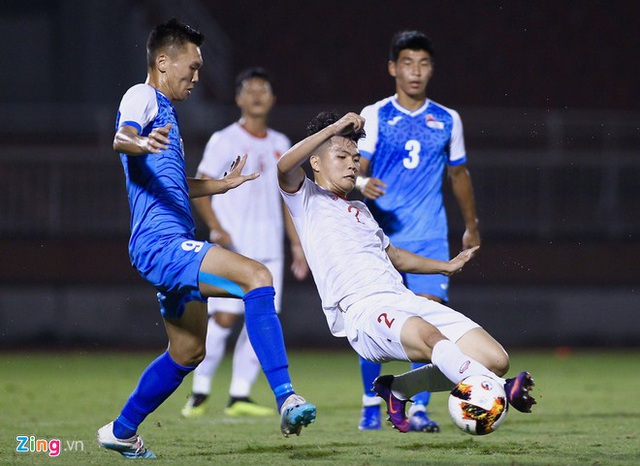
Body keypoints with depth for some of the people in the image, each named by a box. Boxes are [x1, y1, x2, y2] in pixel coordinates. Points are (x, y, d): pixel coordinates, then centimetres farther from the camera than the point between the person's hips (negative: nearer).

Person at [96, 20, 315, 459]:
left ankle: (121, 431, 30)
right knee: (256, 276, -26)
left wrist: (223, 184, 41)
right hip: (161, 241, -11)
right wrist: (137, 143, -50)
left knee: (188, 351, 18)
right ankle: (286, 398, -34)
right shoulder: (142, 97, -4)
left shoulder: (166, 109, 26)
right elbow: (121, 137, -28)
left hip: (174, 245, 11)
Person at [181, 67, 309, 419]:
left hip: (269, 251, 5)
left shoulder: (280, 145, 15)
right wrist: (217, 228, -19)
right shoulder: (224, 141, -1)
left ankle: (239, 397, 3)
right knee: (223, 317, -10)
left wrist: (296, 245, 15)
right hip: (231, 248, -5)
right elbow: (199, 190, -5)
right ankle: (200, 393, 2)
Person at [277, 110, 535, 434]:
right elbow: (285, 167, -11)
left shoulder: (359, 210, 33)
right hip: (362, 310, -8)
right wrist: (334, 127, -11)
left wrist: (447, 266, 41)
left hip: (404, 298, 8)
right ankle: (500, 392, -52)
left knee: (495, 359, -8)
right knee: (428, 336, -40)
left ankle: (397, 389, 6)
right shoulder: (307, 199, 11)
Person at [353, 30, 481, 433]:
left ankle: (419, 409, -11)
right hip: (381, 235, -1)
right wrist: (363, 184, -29)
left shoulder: (448, 121, 9)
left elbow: (459, 174, 21)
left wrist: (472, 226, 28)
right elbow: (355, 170, -6)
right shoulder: (374, 116, 1)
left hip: (430, 239, 1)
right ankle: (371, 406, 18)